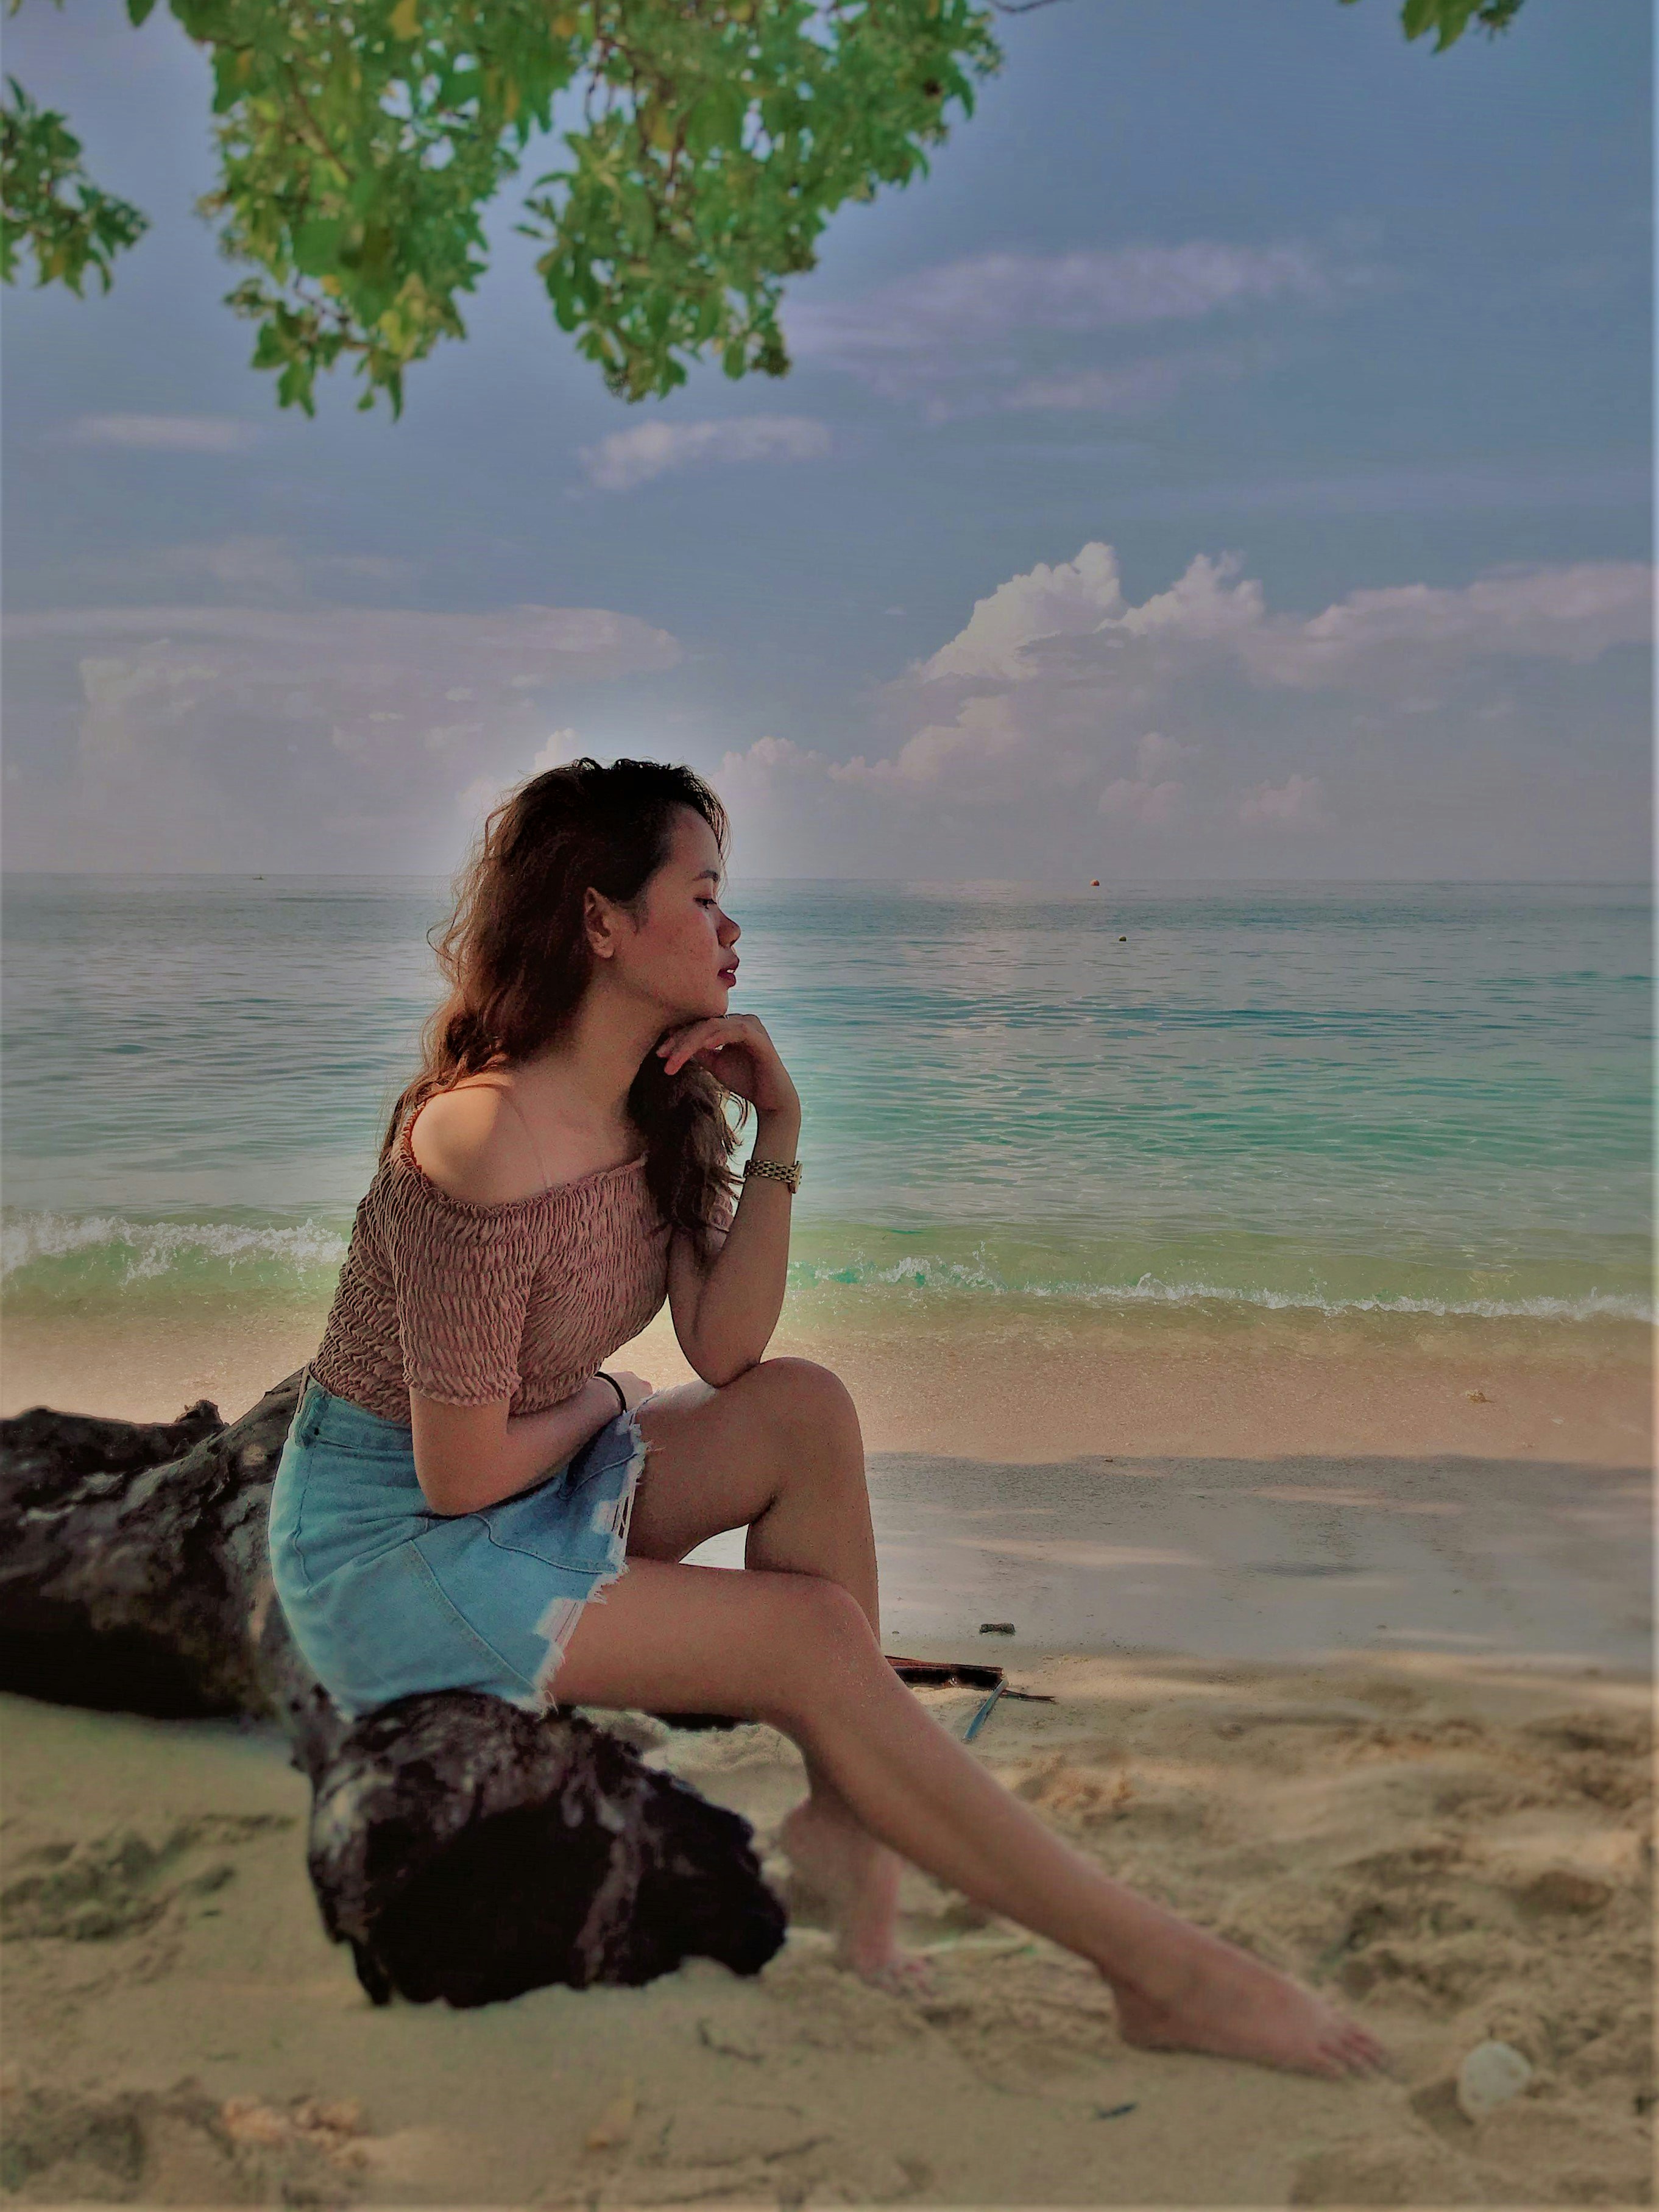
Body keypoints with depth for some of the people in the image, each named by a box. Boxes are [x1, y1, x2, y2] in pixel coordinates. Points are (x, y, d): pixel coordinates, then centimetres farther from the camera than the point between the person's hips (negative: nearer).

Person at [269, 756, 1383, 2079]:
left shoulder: (665, 1105, -1)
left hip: (548, 1473, 8)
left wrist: (777, 1134, -13)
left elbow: (725, 1351, -5)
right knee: (817, 1636, -17)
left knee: (807, 1409, -12)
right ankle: (1154, 1968, -7)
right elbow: (461, 1476, -24)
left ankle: (845, 1821, -2)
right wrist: (598, 1404, -6)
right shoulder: (494, 1148, -28)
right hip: (384, 1534, -8)